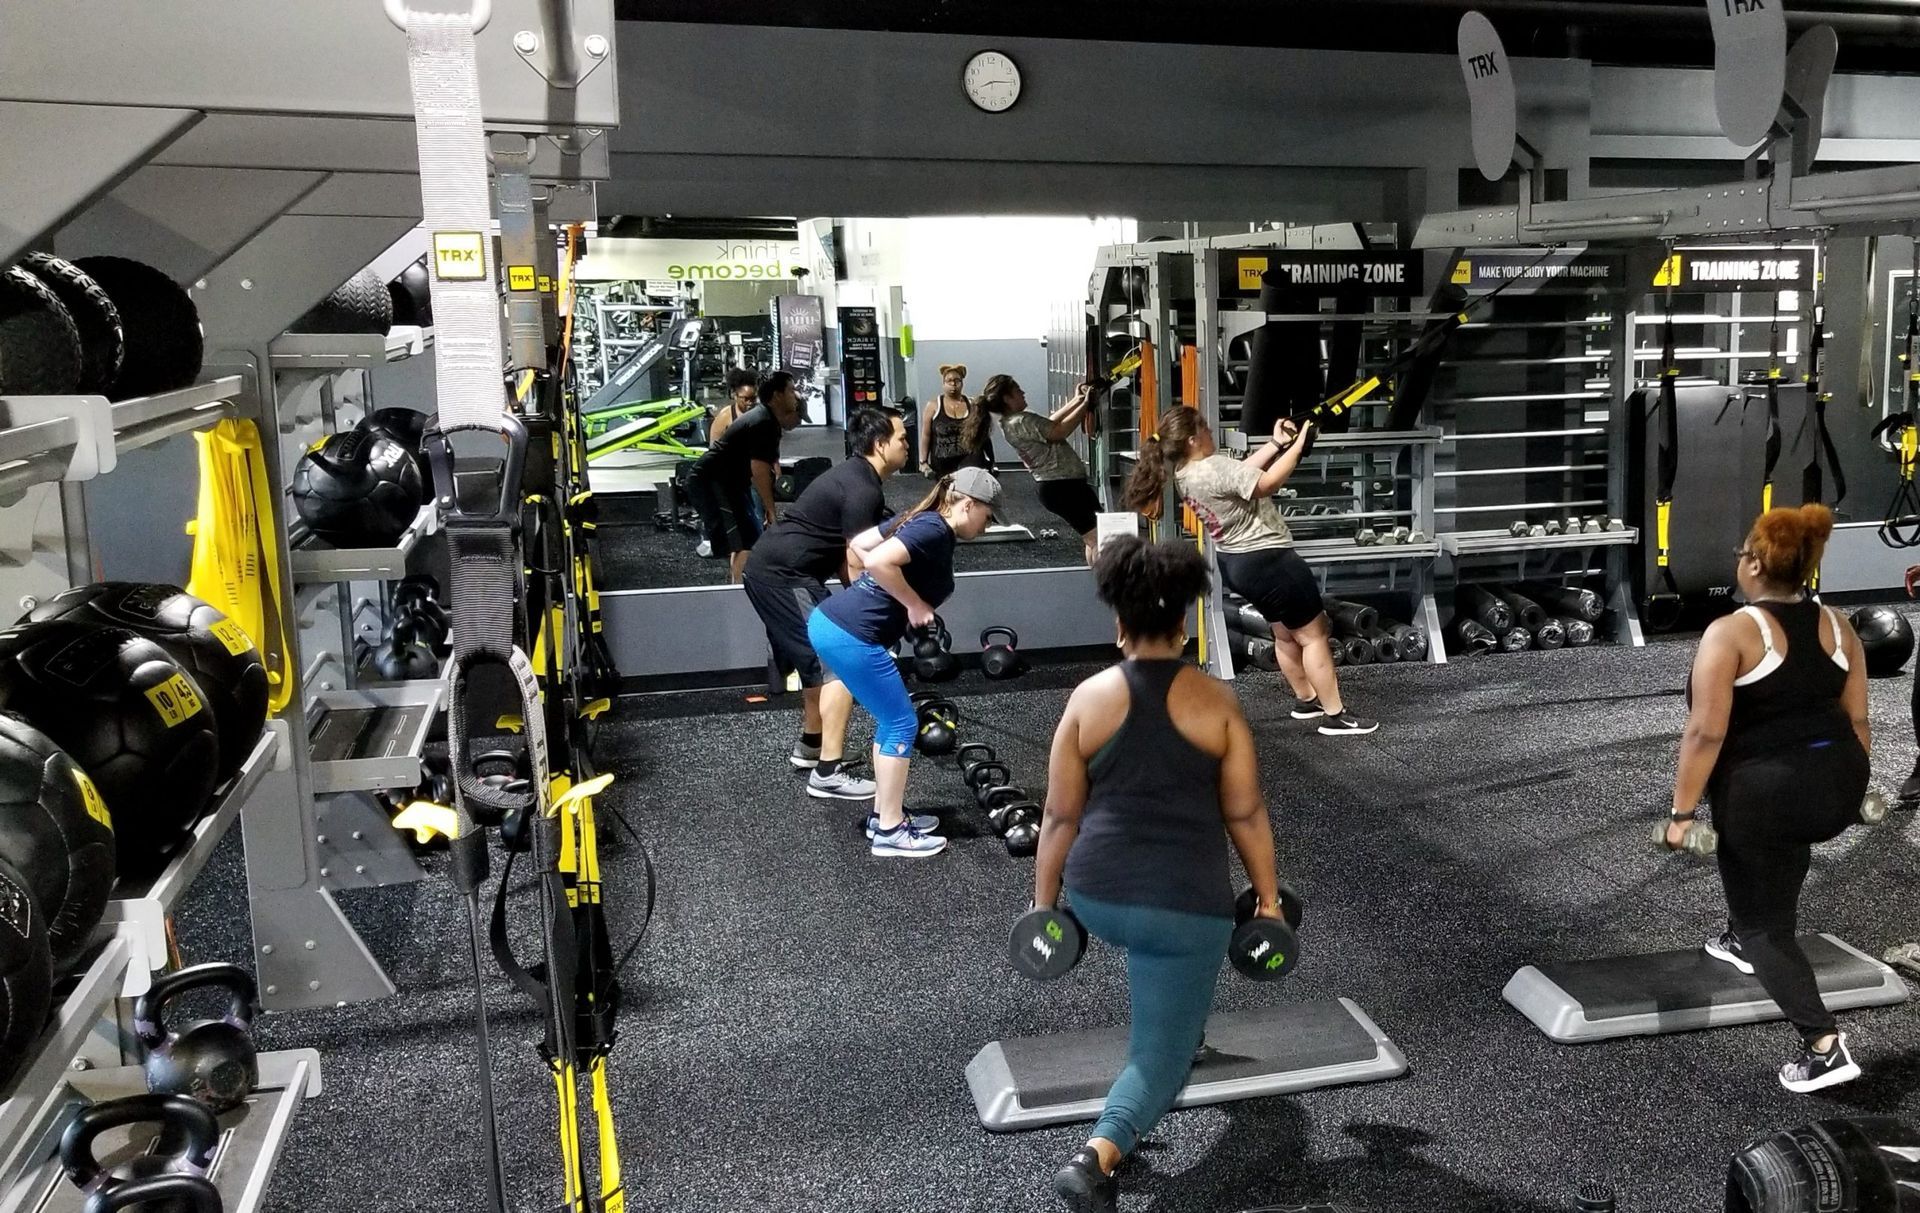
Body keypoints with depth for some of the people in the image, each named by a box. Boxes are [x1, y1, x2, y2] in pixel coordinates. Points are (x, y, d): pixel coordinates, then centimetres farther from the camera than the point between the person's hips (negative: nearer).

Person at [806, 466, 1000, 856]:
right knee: (901, 724, 1)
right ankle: (890, 831, 8)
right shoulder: (935, 531, -13)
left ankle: (884, 813, 28)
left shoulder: (922, 520, 15)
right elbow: (880, 561, -26)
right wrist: (915, 604, -14)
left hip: (829, 622, 10)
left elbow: (859, 545, 21)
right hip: (850, 636, -10)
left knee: (891, 719, 19)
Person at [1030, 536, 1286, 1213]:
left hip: (1097, 899, 3)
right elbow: (1246, 815, -1)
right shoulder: (1217, 701, -5)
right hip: (1186, 907, -3)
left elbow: (1060, 816, 1)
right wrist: (1269, 896, 12)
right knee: (1161, 1056, 5)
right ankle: (1095, 1158, -17)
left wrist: (1043, 902, 11)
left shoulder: (1088, 698, -2)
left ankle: (1177, 1020, 48)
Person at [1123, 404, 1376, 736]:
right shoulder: (1215, 468, -27)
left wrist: (1275, 444, 5)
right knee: (1313, 635, 1)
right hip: (1267, 560, -10)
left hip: (1237, 562, 10)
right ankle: (1335, 716, 6)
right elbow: (1267, 483, -31)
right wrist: (1297, 447, -21)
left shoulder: (1184, 473, 3)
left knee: (1285, 634, 24)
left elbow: (1243, 472, 10)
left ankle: (1306, 700, 37)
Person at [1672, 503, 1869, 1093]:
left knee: (1766, 925, 7)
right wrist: (1847, 785, 23)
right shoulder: (1837, 626, 5)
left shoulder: (1731, 633, -14)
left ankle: (1823, 1046, -4)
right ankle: (1742, 939, 47)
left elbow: (1706, 734, -17)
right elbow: (1858, 719, 10)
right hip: (1839, 786, 7)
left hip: (1768, 794, -7)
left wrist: (1681, 811, -9)